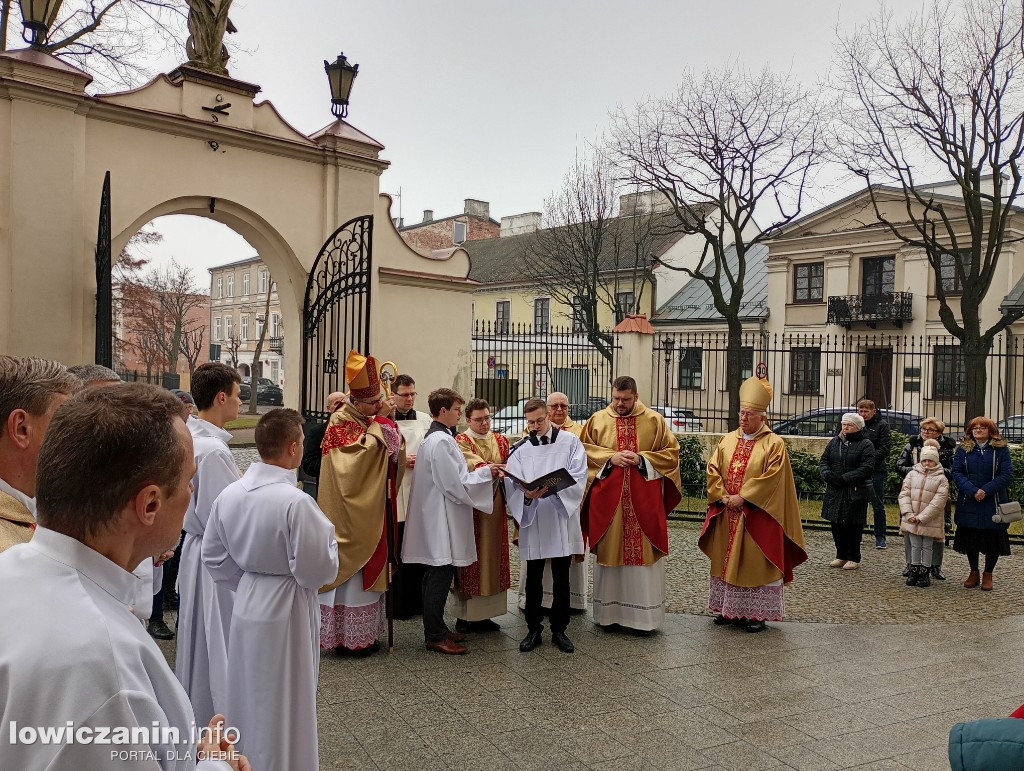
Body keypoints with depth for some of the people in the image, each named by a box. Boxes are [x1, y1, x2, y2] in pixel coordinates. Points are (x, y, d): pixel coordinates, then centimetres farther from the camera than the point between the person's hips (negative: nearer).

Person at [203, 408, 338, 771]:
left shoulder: (229, 494, -5)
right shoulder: (296, 502, -26)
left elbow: (213, 556, 5)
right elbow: (318, 569, -20)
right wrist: (329, 541, -2)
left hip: (247, 606, 7)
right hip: (285, 611, -7)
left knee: (249, 697, 24)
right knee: (283, 706, 11)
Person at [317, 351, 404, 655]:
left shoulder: (373, 423, 11)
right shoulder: (340, 423, -11)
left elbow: (394, 455, 4)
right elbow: (362, 452, -25)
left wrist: (388, 421, -10)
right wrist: (381, 420, -20)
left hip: (372, 509, 8)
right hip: (349, 513, -8)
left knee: (367, 566, 13)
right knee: (349, 565, -1)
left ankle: (364, 631, 22)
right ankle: (348, 636, 9)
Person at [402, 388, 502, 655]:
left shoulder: (434, 437, 13)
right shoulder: (441, 441, -19)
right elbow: (455, 484, -19)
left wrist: (481, 472, 10)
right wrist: (485, 472, -9)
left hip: (437, 517, 11)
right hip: (442, 519, -11)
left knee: (436, 577, 16)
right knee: (440, 576, -2)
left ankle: (436, 628, 26)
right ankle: (435, 636, 6)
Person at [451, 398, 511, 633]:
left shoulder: (501, 441, 13)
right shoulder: (461, 442, -5)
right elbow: (473, 464, -23)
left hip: (495, 507, 5)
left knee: (492, 557, 7)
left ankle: (484, 613, 17)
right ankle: (464, 615, 8)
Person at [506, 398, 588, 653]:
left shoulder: (570, 442, 1)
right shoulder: (521, 448, 6)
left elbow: (578, 477, -8)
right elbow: (512, 485, -2)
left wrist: (551, 488, -23)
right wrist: (527, 494, -24)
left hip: (562, 519, -1)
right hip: (532, 520, 1)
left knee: (561, 579, 7)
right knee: (533, 578, 9)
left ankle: (559, 630, 20)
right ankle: (533, 629, 21)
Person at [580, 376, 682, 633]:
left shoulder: (654, 420, 4)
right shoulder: (598, 420, 5)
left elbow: (671, 451, 3)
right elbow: (583, 449, 5)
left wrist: (641, 459, -11)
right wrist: (610, 457, -10)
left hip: (644, 500, 0)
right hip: (608, 499, 1)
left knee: (644, 553, 1)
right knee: (609, 552, 6)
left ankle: (644, 615, 11)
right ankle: (608, 612, 18)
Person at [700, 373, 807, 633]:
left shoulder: (774, 443, -5)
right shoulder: (727, 440, 10)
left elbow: (771, 478, -14)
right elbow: (713, 470, 5)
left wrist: (743, 497, -17)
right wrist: (723, 496, -9)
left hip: (756, 517, -5)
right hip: (727, 515, 5)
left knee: (755, 563, 0)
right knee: (728, 560, 10)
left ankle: (757, 613, 10)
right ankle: (729, 608, 21)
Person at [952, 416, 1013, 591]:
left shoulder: (1001, 449, 0)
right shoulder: (963, 449, 4)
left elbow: (1007, 475, -7)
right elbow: (957, 473, -4)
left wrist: (986, 490, -19)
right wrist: (973, 491, -18)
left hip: (993, 504, -1)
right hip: (968, 504, 1)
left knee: (993, 539, 5)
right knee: (970, 538, 9)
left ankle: (988, 575, 21)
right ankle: (974, 573, 25)